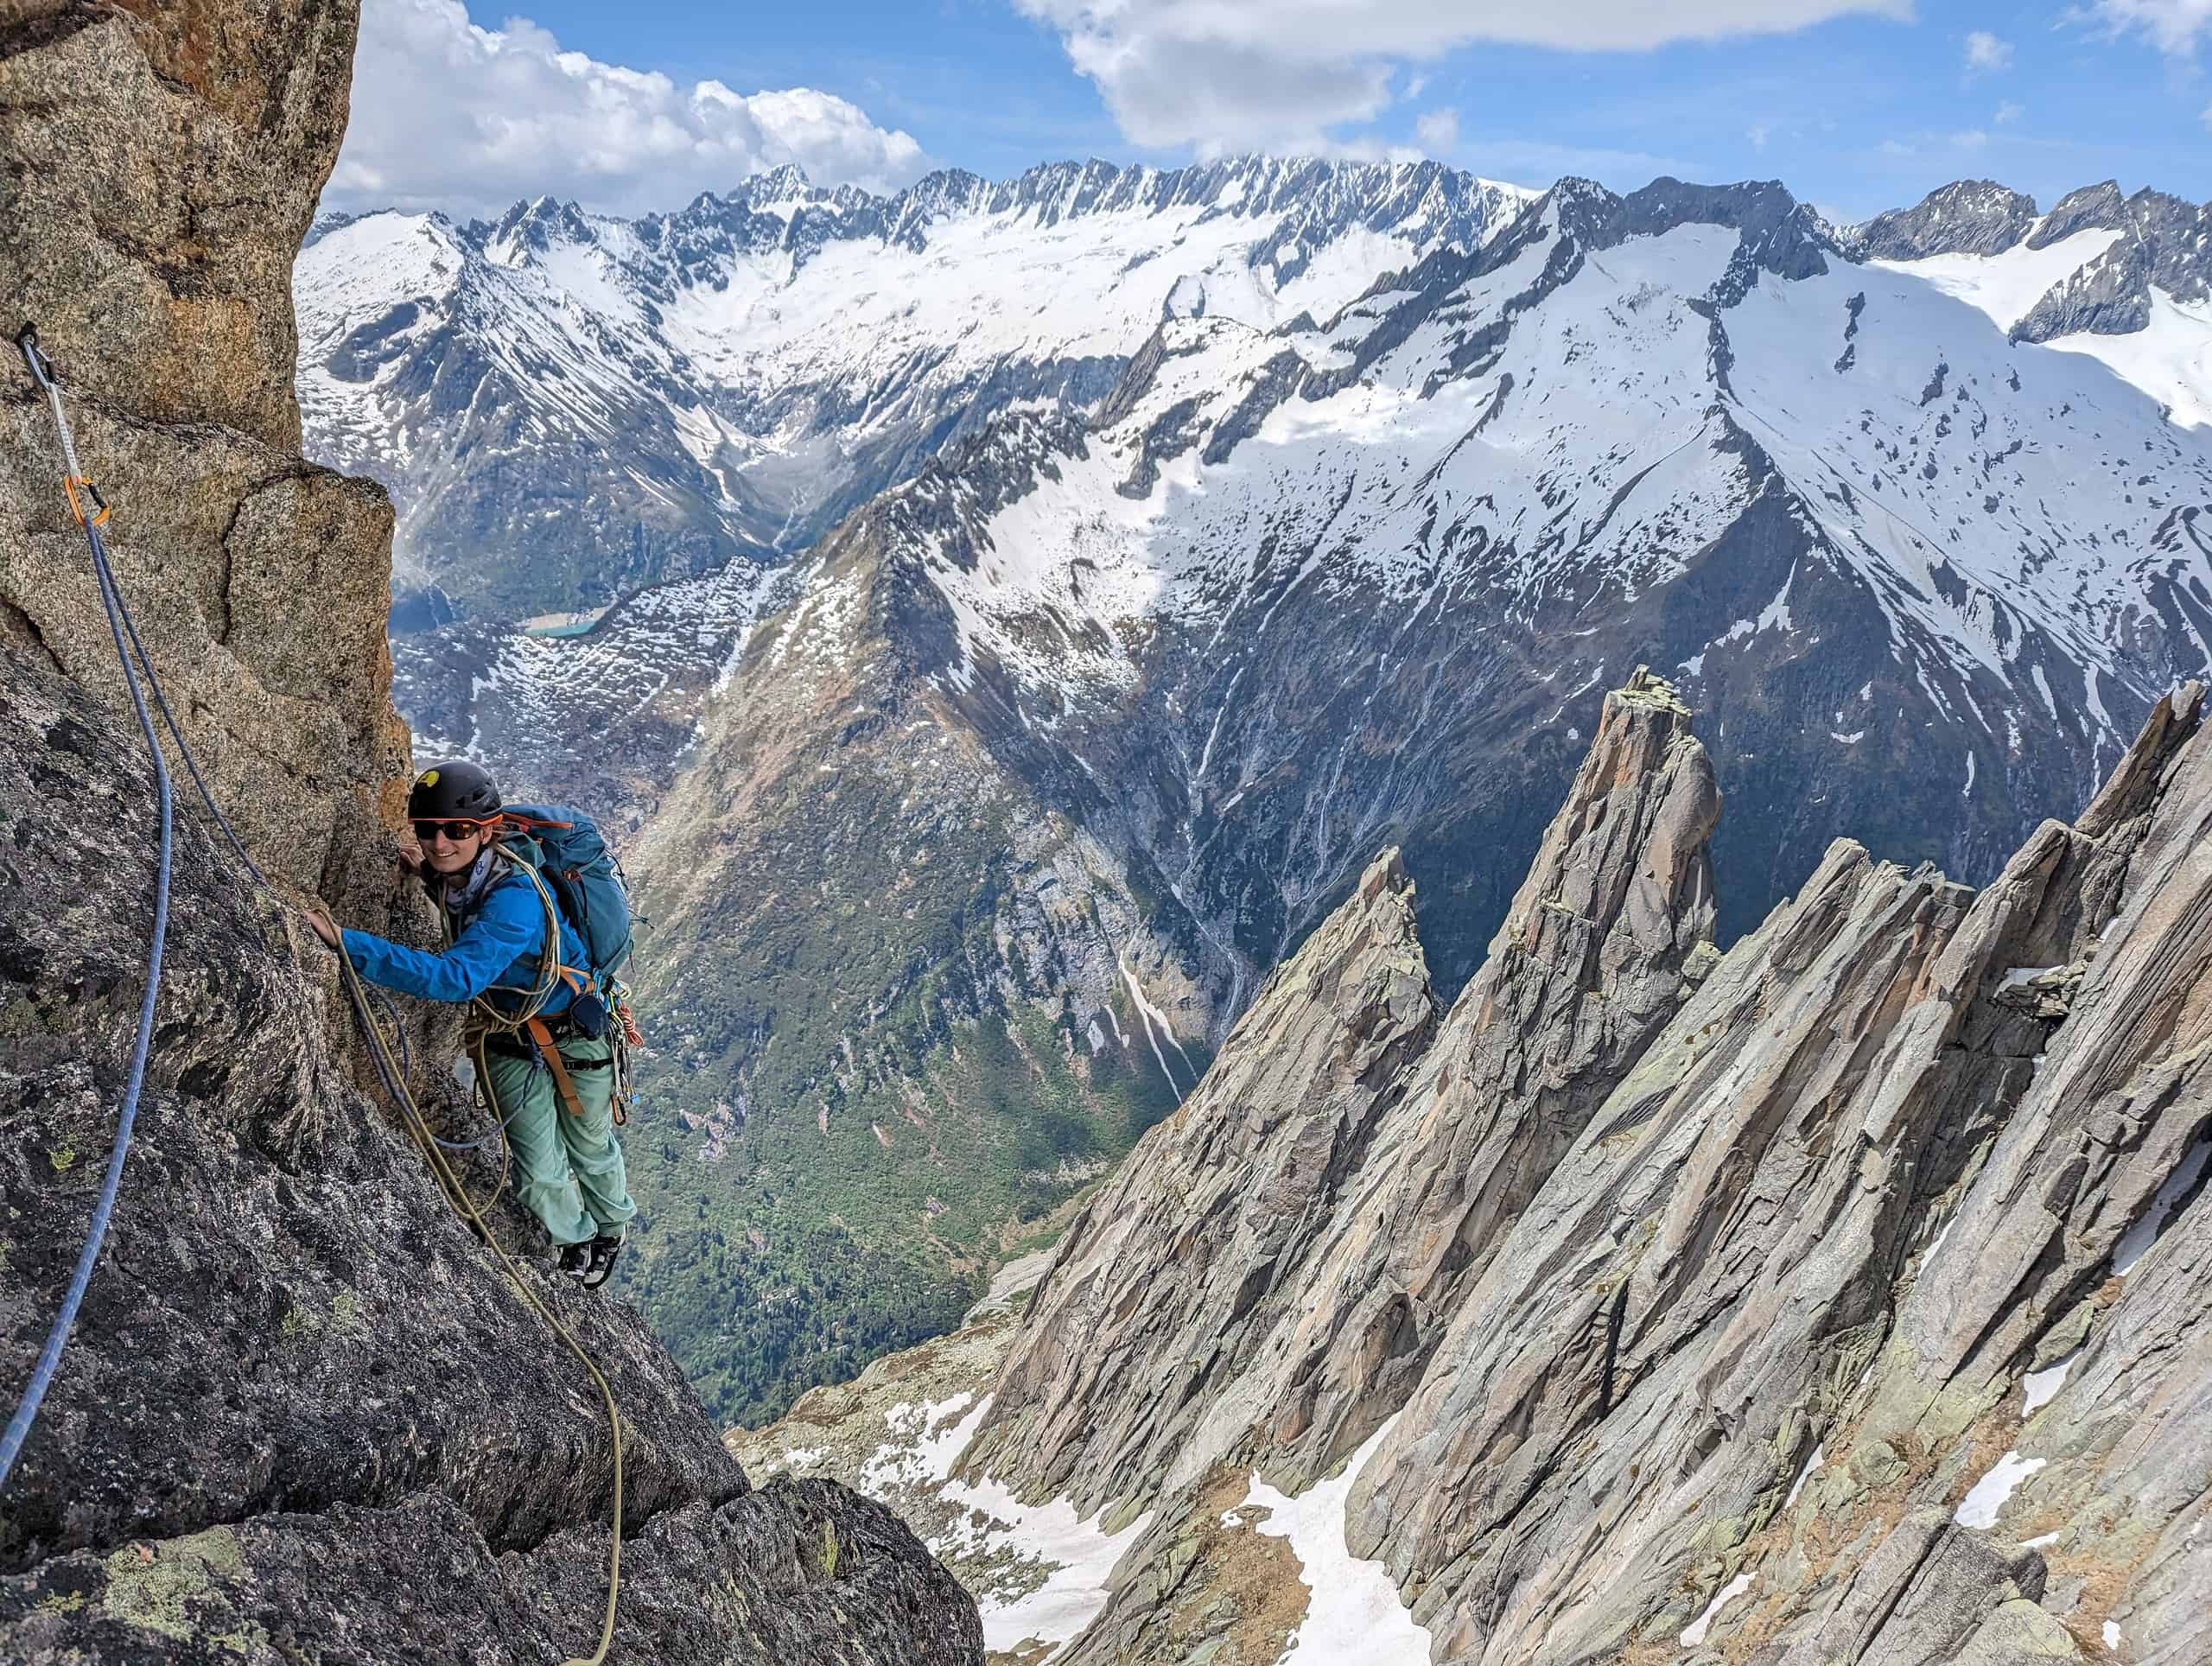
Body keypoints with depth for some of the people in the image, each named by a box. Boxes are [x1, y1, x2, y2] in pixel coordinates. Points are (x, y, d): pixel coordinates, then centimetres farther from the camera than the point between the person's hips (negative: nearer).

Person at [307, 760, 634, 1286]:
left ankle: (611, 1227, 50)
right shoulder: (453, 874, -13)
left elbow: (458, 976, -50)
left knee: (590, 1152, 18)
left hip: (575, 1036, -5)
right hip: (509, 1039, 5)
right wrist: (429, 876, -5)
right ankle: (576, 1244, 37)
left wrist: (346, 942, -55)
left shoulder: (516, 896, -37)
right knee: (539, 1174, 6)